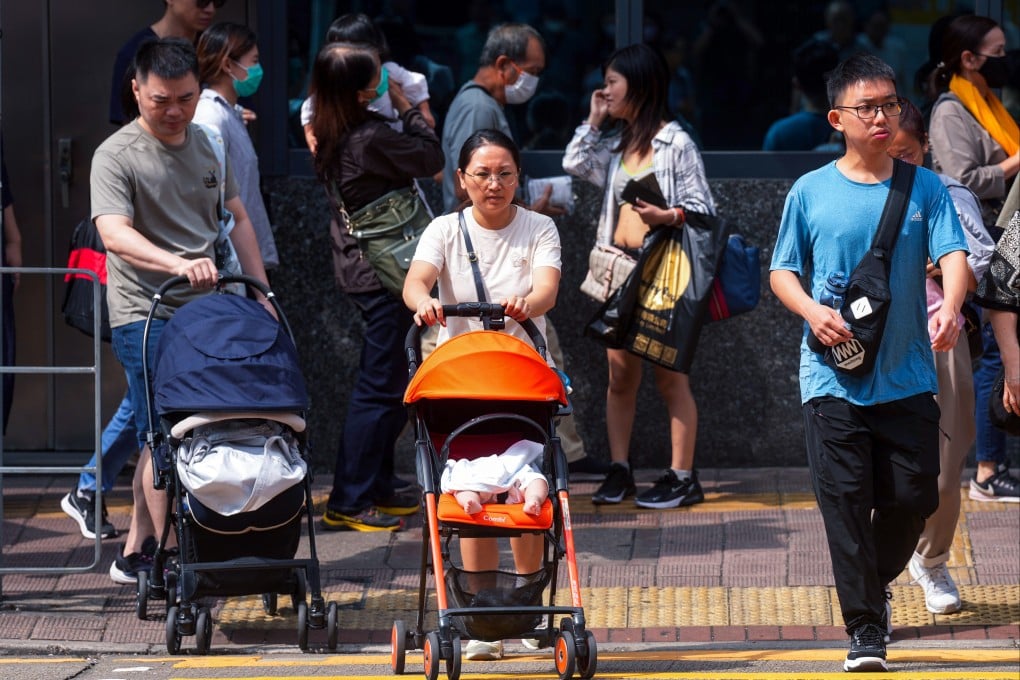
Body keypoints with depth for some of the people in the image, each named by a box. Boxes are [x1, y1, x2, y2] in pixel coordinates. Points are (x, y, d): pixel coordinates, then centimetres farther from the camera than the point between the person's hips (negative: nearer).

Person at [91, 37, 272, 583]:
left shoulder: (205, 145, 13)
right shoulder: (117, 156, -11)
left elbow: (237, 218, 23)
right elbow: (115, 234, -27)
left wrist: (260, 291, 16)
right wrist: (177, 264, -42)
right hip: (145, 317, -7)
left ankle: (135, 554, 20)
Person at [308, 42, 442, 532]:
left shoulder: (331, 135, 5)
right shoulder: (371, 137, -22)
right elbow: (430, 160, -11)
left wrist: (403, 111, 9)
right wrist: (407, 108, -2)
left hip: (359, 268, 10)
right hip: (382, 271, -10)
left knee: (385, 383, 19)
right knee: (379, 388, -5)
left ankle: (375, 488, 26)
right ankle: (349, 502, -5)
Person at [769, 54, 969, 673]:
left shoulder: (925, 189, 4)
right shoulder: (811, 193, 3)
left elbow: (953, 254, -7)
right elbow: (783, 271, 9)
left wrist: (950, 308, -27)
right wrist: (812, 312, -12)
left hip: (908, 376, 1)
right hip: (834, 380, -1)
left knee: (913, 496, 2)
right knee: (846, 501, -6)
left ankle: (876, 583, 32)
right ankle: (865, 631, -2)